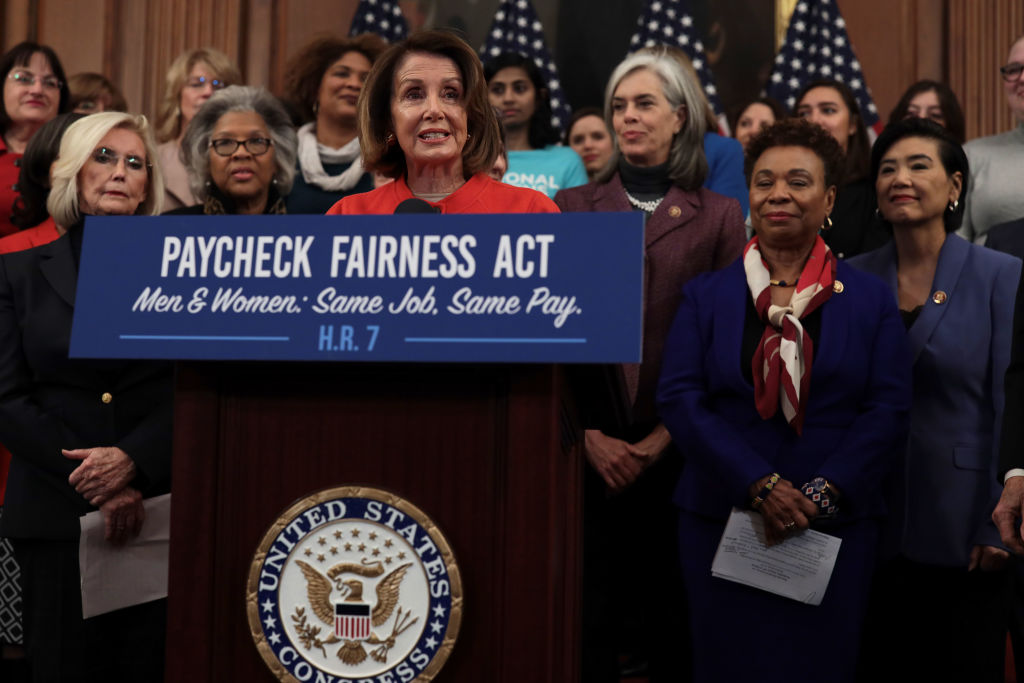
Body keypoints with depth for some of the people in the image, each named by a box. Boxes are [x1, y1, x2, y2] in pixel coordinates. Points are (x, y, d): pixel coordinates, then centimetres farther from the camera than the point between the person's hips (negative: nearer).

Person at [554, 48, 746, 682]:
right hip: (586, 446, 1)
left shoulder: (719, 216, 5)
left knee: (675, 605, 6)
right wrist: (588, 432, -6)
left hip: (675, 447, 0)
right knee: (585, 601, 4)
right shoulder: (572, 207, 8)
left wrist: (666, 436, -8)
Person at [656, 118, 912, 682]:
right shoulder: (706, 295, 5)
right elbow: (679, 398, -5)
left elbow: (889, 408, -2)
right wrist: (761, 485, -16)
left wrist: (823, 493, -16)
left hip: (835, 526, 0)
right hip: (721, 521, 0)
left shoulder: (871, 299, 5)